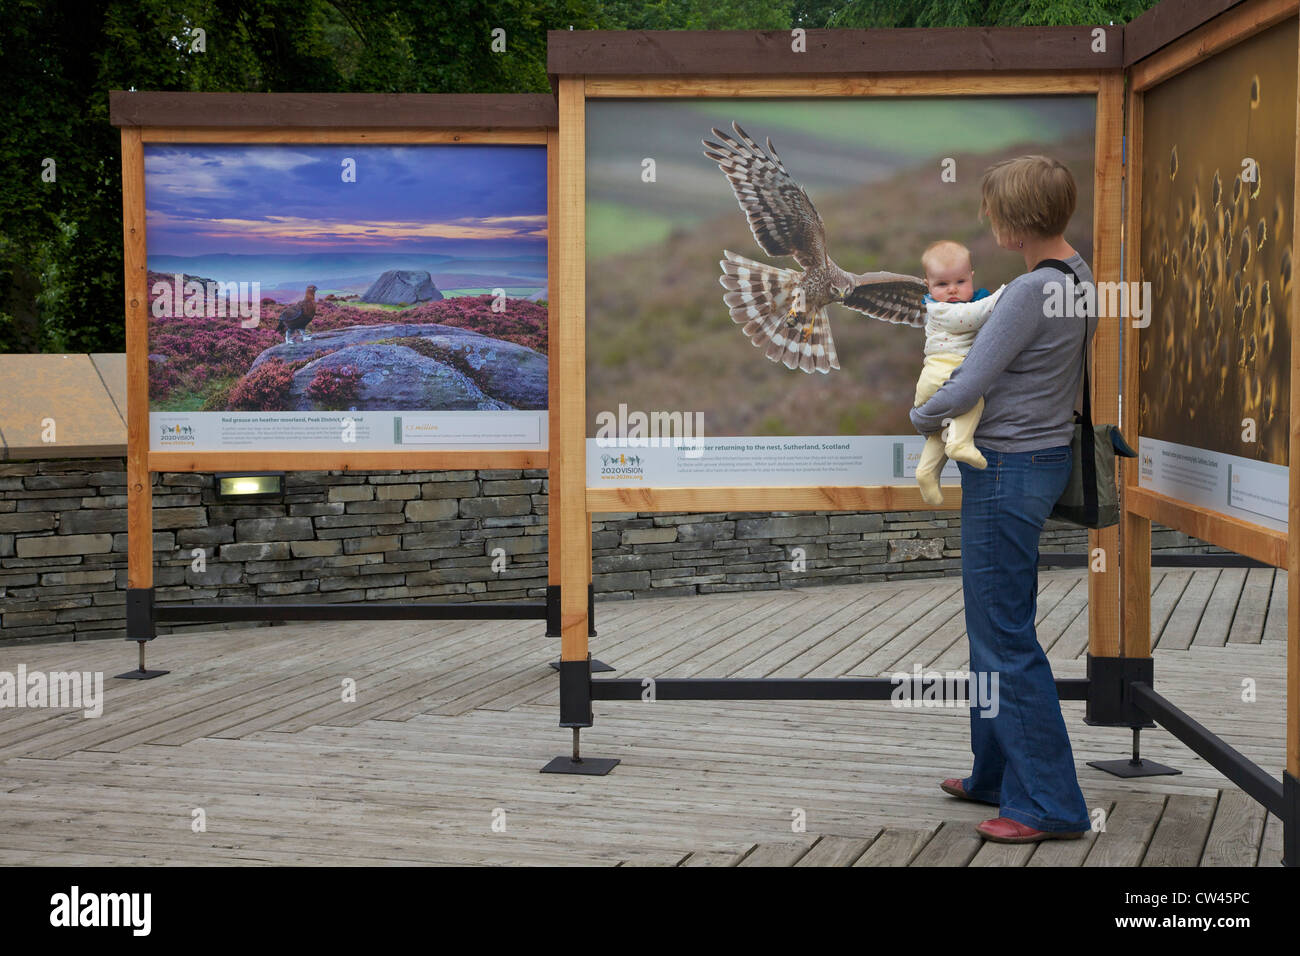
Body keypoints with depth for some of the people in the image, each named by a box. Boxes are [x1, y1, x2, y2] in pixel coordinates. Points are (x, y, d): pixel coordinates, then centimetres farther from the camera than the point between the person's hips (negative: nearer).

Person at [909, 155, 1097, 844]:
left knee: (1005, 638, -3)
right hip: (1044, 458, 10)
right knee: (996, 628, 18)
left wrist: (920, 418, 1)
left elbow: (968, 386, -18)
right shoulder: (1078, 276, 8)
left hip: (1008, 474, -10)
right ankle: (997, 775, 28)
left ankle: (1051, 804, 2)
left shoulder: (1032, 293, -22)